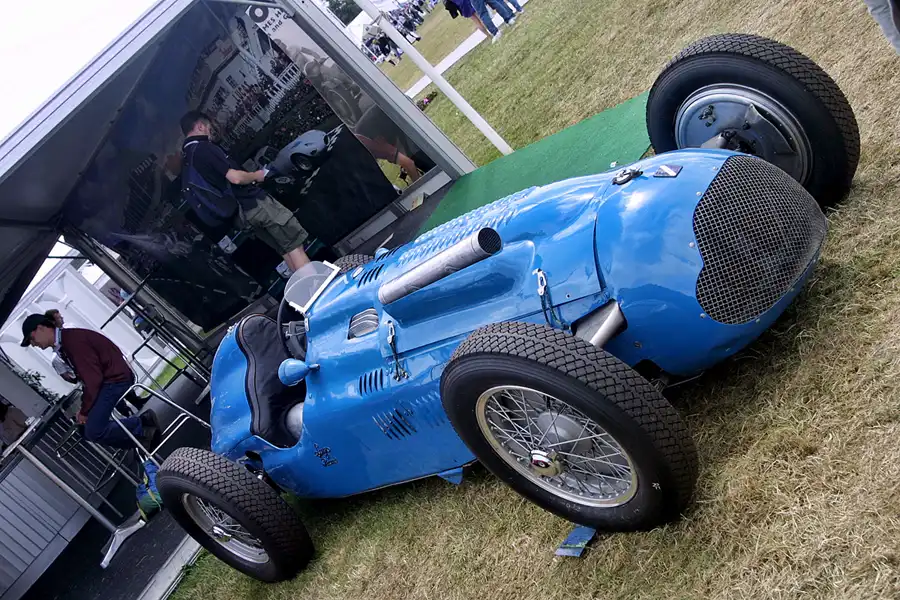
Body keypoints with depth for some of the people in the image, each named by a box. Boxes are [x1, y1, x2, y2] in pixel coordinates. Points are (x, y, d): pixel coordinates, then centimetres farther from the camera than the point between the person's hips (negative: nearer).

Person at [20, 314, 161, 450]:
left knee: (93, 432, -17)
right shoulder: (62, 345, 13)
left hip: (115, 379, -10)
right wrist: (85, 408, 5)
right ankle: (142, 421, 7)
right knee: (90, 430, 7)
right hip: (107, 380, 10)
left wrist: (85, 411, -12)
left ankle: (143, 430, -3)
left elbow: (93, 378, -21)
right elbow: (87, 377, 13)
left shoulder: (72, 340, -19)